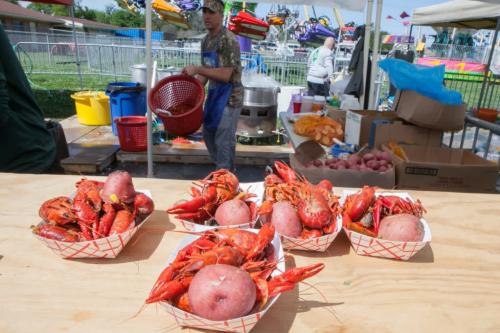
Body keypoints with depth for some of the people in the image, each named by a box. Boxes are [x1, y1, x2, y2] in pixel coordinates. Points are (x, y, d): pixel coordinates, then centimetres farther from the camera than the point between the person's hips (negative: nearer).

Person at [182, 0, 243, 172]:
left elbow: (225, 75, -23)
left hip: (229, 96, -9)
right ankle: (226, 171, 33)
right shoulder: (206, 40, 10)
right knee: (208, 134, 17)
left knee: (223, 141, -3)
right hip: (213, 94, 9)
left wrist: (197, 69, -23)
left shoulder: (228, 40, -16)